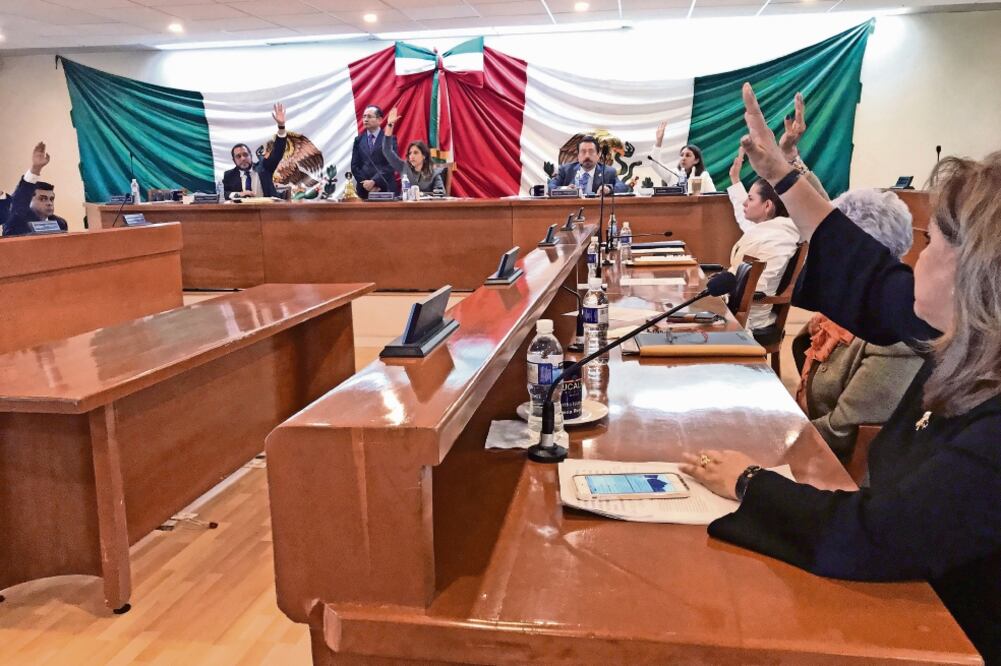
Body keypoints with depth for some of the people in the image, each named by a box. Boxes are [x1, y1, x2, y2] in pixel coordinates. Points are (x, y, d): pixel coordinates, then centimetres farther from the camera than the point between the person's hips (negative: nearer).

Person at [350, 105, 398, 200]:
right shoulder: (358, 140, 13)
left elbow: (391, 165, -7)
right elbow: (354, 165, 9)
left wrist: (374, 181, -15)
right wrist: (365, 183, -6)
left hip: (385, 190, -3)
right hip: (364, 190, 3)